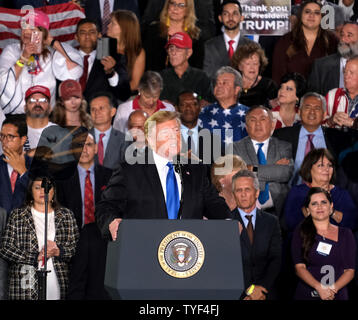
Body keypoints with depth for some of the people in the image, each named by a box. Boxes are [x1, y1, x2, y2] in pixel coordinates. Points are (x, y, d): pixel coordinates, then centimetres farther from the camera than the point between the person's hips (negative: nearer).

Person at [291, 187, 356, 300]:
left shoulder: (345, 234, 7)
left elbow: (350, 270, 2)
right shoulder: (301, 232, 4)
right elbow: (299, 267, -5)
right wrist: (319, 287, -20)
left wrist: (333, 288, -16)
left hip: (337, 295, 1)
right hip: (306, 294, -1)